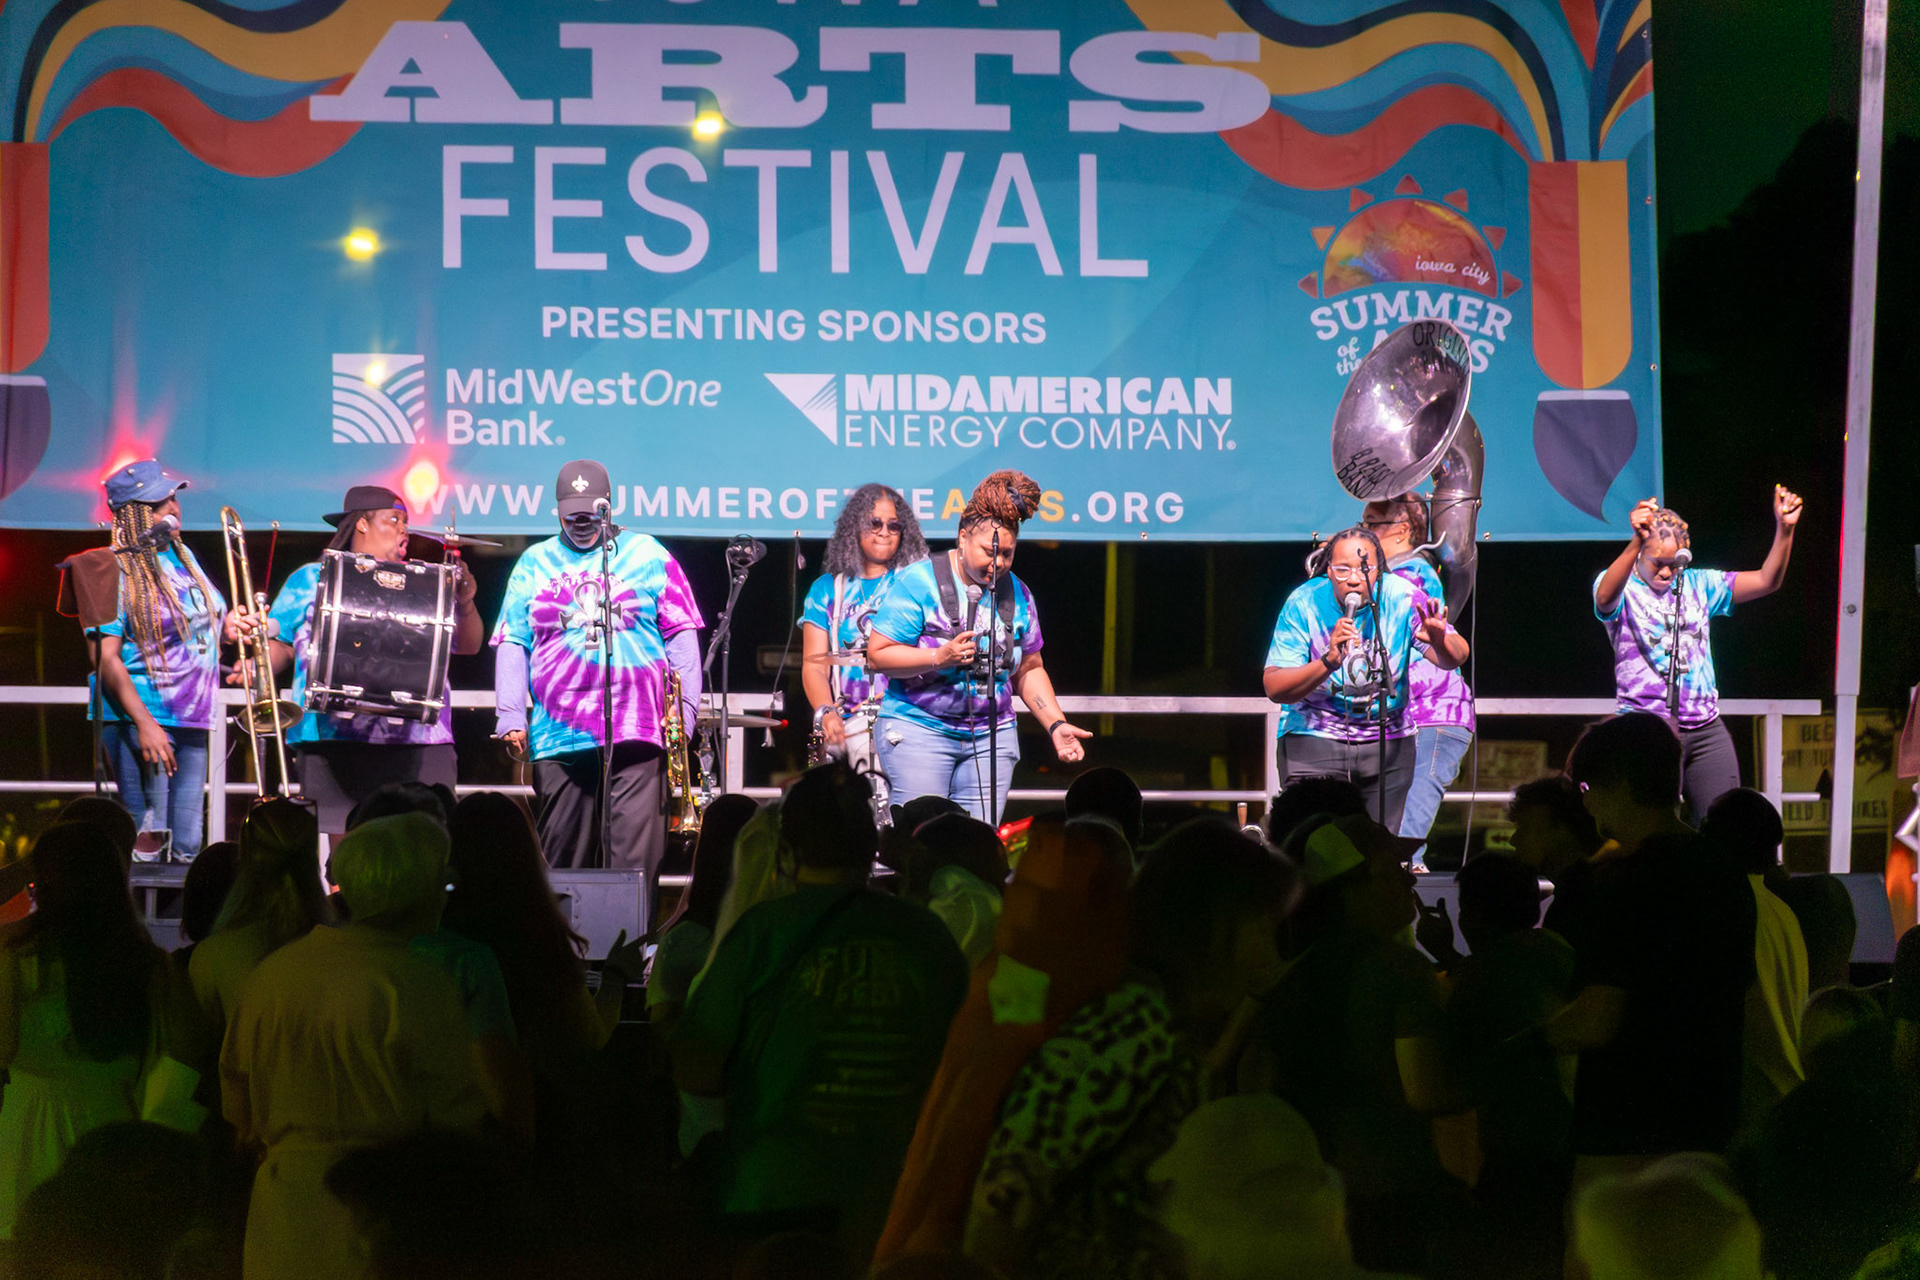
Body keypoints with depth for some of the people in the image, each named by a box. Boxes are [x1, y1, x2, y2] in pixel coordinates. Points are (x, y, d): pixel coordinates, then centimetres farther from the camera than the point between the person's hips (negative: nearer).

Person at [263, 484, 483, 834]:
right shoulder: (310, 580, 15)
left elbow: (469, 646, 14)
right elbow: (280, 645, 12)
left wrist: (465, 603, -5)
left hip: (418, 745, 2)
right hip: (335, 742, -2)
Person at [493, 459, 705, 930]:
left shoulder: (649, 556, 10)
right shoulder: (534, 564, 15)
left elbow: (682, 636, 8)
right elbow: (512, 643, 13)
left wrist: (685, 709, 0)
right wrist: (511, 716, 2)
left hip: (637, 732, -2)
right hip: (557, 734, 2)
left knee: (635, 855, -9)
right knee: (561, 859, 4)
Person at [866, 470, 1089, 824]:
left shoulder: (1016, 594, 10)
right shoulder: (919, 582, -7)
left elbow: (1029, 671, 18)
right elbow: (877, 655, -10)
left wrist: (1055, 725, 6)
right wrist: (939, 657, -21)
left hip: (991, 735, 5)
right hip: (919, 728, -5)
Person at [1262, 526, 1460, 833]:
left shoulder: (1400, 597, -10)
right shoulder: (1305, 603, -13)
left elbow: (1455, 658, -15)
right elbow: (1274, 688, -18)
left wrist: (1440, 643, -39)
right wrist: (1328, 662, -33)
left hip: (1388, 740, 2)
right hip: (1314, 736, -2)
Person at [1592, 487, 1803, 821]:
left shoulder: (1698, 585, 13)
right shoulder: (1623, 588, -2)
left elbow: (1766, 581, 8)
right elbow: (1605, 599, -27)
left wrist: (1784, 529, -9)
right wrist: (1635, 543, -43)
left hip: (1706, 729, 5)